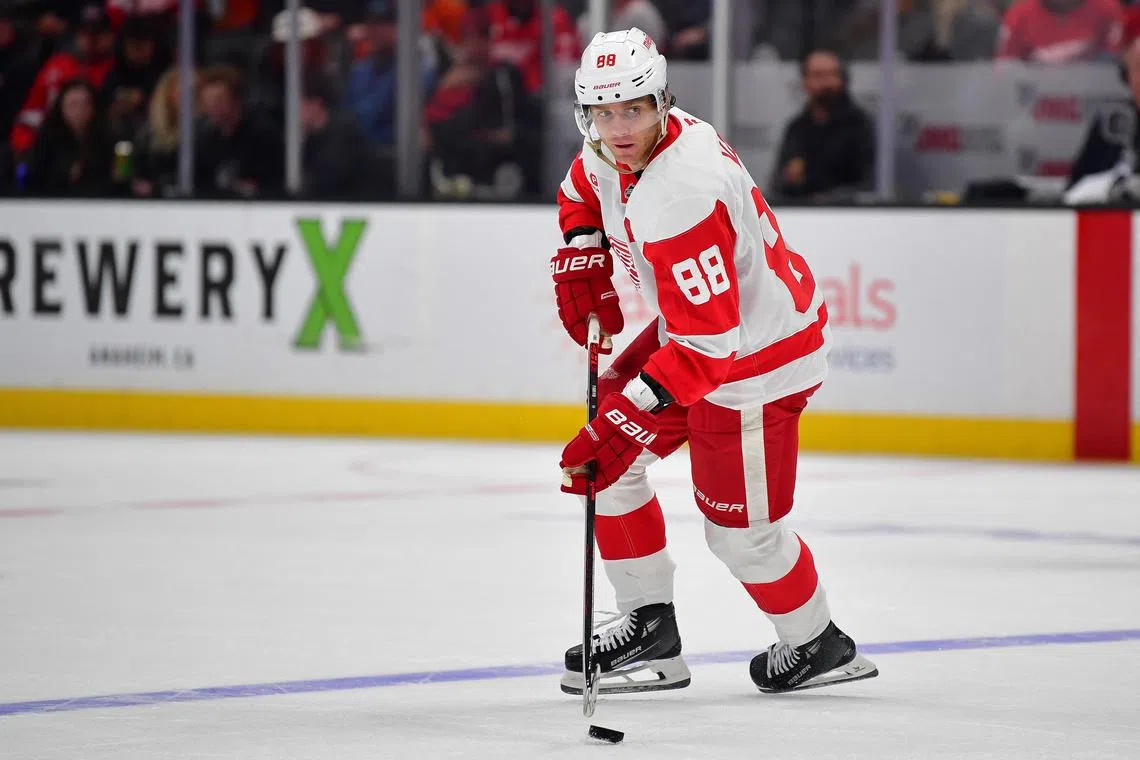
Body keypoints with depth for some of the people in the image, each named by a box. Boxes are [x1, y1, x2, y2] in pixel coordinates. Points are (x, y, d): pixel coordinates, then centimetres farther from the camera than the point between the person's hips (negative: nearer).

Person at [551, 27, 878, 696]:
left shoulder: (683, 195, -35)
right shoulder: (613, 151, -7)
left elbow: (704, 344, -37)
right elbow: (584, 190, 22)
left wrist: (626, 422, -40)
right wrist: (581, 259, 4)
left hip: (756, 354, -10)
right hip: (696, 327, 10)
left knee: (741, 529, -1)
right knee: (606, 452, 7)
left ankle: (818, 646, 25)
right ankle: (650, 629, 15)